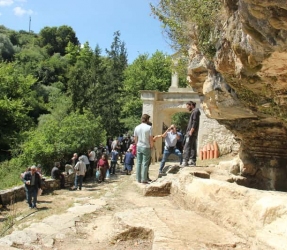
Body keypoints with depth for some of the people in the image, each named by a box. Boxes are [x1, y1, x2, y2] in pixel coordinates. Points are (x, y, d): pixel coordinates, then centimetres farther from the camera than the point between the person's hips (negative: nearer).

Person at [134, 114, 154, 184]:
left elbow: (135, 139, 8)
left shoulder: (137, 127, 3)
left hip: (139, 147, 5)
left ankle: (138, 179, 15)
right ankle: (144, 180, 3)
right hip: (146, 147, -4)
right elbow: (151, 139, -10)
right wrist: (151, 146, 4)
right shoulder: (149, 127, -11)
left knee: (138, 163, 10)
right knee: (145, 164, 0)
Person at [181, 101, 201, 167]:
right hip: (192, 133, 10)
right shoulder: (193, 112, 21)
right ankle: (193, 161, 11)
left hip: (192, 133, -10)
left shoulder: (195, 111, -7)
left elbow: (195, 122, -17)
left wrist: (191, 131, -21)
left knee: (187, 147, -14)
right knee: (193, 147, 9)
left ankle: (185, 161, -18)